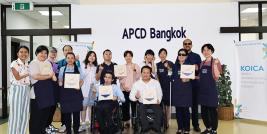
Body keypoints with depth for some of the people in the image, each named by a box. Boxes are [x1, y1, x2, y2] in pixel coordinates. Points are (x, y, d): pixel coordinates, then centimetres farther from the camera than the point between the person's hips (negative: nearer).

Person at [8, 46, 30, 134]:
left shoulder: (28, 65, 9)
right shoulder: (14, 63, -7)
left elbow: (30, 78, 8)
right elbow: (17, 77, -14)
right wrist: (29, 73, -11)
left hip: (26, 90, 6)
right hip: (16, 90, -6)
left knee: (25, 114, 10)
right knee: (15, 114, -1)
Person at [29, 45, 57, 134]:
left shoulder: (48, 63, 16)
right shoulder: (33, 63, -5)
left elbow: (53, 75, 15)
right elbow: (35, 76, -18)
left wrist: (53, 77, -9)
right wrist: (49, 76, -8)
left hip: (48, 91, 7)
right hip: (37, 92, -7)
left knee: (46, 113, 10)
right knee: (36, 115, -1)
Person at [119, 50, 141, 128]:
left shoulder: (136, 66, 8)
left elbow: (138, 77, 1)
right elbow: (120, 78, 8)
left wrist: (134, 70, -12)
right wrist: (123, 84, -7)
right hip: (124, 89, 1)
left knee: (134, 105, -4)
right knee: (125, 105, 0)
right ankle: (126, 121, 11)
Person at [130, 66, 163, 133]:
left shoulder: (156, 82, 8)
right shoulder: (136, 83, 5)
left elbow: (160, 94, 5)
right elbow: (131, 96, 2)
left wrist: (158, 100, -17)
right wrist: (136, 97, -21)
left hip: (154, 103, 1)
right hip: (142, 103, 0)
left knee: (159, 110, -29)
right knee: (141, 110, -32)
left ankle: (156, 128, -16)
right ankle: (145, 128, -17)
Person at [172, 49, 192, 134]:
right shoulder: (175, 66, 10)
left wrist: (187, 79, -17)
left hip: (186, 90, -3)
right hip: (176, 90, 3)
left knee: (185, 110, -3)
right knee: (178, 110, 5)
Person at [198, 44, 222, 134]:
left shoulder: (215, 61, -2)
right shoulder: (202, 63, 14)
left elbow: (217, 76, -12)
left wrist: (215, 65, -19)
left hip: (211, 88, -6)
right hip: (202, 89, 6)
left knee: (212, 110, -1)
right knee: (203, 111, 10)